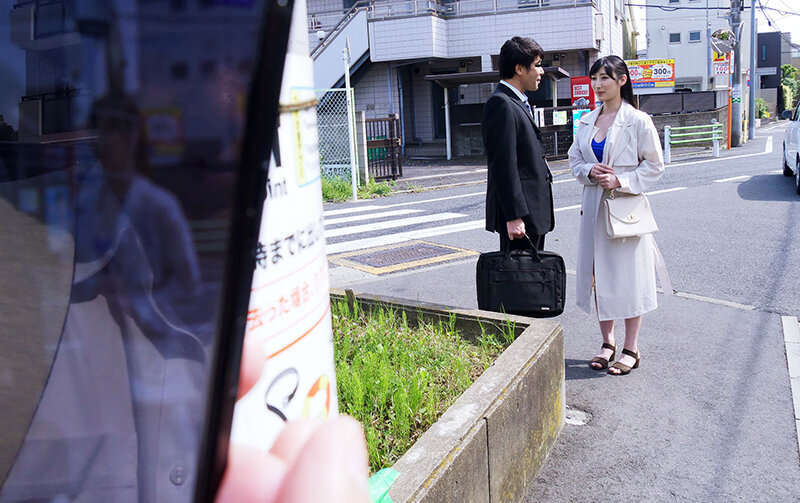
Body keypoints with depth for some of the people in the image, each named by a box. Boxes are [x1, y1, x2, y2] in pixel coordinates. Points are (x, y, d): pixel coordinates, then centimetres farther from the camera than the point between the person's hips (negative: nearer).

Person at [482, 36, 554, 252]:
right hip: (519, 214, -10)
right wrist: (514, 216, -23)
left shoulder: (519, 103, 18)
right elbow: (503, 166, -20)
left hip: (534, 211, 10)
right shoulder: (501, 104, -14)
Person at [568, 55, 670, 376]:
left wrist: (621, 181, -17)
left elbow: (654, 166, -4)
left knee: (629, 275, 1)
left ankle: (631, 349, 14)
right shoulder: (587, 121, 9)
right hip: (593, 206, 5)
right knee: (598, 274, 9)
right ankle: (607, 343, 23)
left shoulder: (638, 121, -6)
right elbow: (574, 160, 14)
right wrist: (590, 172, -7)